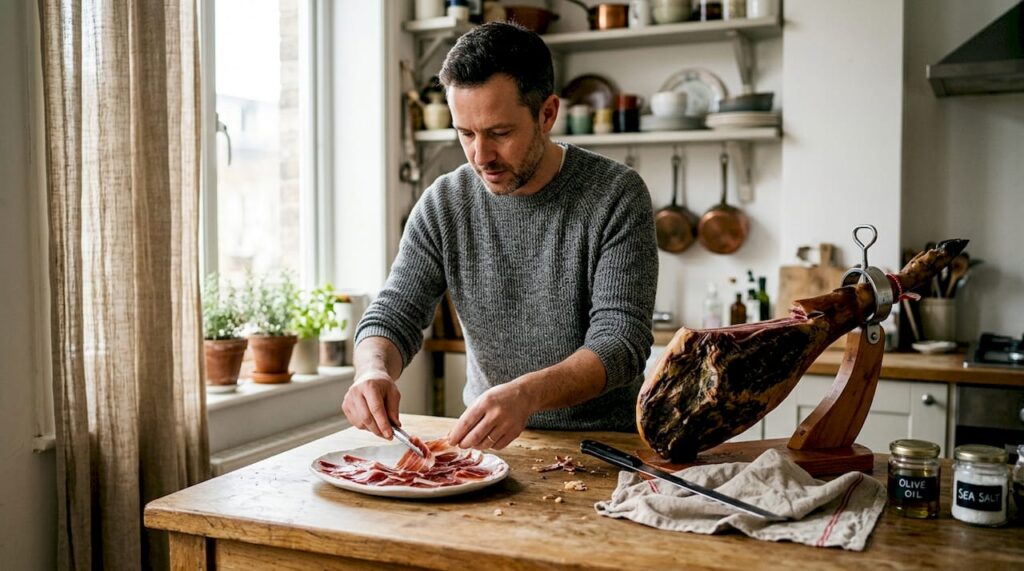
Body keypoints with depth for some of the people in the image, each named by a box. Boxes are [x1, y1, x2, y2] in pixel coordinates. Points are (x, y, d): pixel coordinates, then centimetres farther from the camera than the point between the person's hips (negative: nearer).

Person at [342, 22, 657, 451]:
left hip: (604, 445, -2)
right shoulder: (442, 205, -1)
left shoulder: (617, 196, -11)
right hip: (486, 440, 3)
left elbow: (621, 342, -18)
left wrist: (528, 394, -36)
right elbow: (392, 317, 1)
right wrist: (372, 370, -24)